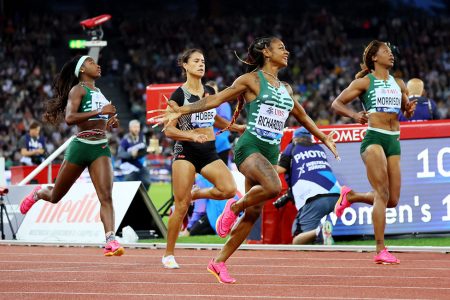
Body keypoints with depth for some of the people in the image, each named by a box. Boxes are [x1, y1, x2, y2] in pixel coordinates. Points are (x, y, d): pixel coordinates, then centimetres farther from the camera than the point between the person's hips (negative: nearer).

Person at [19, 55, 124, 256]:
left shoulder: (98, 92, 18)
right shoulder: (78, 90, -5)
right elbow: (69, 118, -21)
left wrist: (110, 122, 10)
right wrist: (100, 112, -24)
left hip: (101, 148, 5)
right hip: (81, 147, -5)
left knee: (106, 196, -17)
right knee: (55, 197, 12)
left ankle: (110, 241, -26)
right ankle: (38, 193, 46)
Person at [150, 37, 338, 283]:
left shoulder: (285, 89, 19)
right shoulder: (252, 80, 0)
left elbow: (302, 117, 35)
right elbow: (216, 99, -4)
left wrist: (324, 139, 42)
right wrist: (180, 112, -13)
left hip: (271, 152, 7)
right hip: (250, 146, -7)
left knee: (254, 212, 1)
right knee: (273, 187, -34)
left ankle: (219, 262, 9)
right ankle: (234, 207, -6)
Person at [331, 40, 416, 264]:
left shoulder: (399, 84, 18)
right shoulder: (365, 82, 3)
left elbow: (406, 111, 28)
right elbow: (336, 103, 2)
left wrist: (409, 110, 3)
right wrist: (354, 115, -18)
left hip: (394, 141, 6)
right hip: (374, 138, -6)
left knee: (392, 200, 2)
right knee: (382, 193, -17)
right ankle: (381, 250, -19)